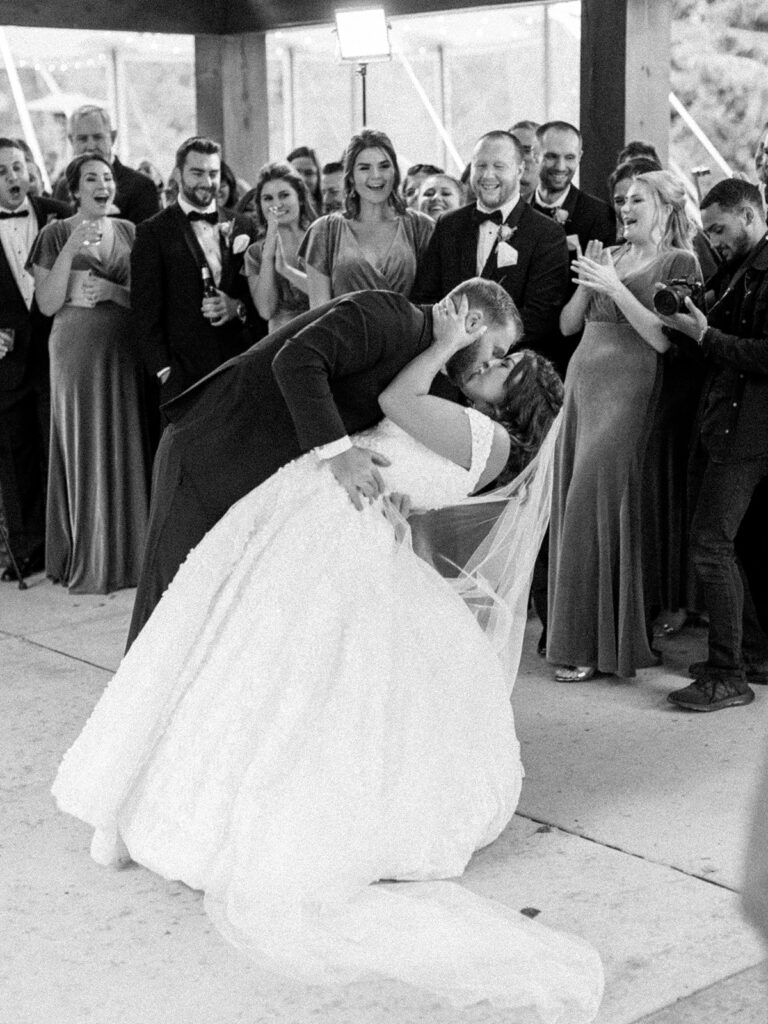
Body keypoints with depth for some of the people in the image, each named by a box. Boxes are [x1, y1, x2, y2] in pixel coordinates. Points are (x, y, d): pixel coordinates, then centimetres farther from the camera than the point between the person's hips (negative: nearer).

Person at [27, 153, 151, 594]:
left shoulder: (128, 232, 9)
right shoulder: (56, 234, 1)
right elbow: (48, 303, -6)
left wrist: (111, 290, -10)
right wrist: (71, 248, -15)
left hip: (125, 352, 3)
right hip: (76, 349, -3)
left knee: (126, 447, 4)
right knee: (83, 449, 0)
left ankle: (128, 553, 14)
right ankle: (87, 561, 8)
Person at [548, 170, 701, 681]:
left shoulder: (680, 263, -2)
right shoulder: (609, 255, 17)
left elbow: (663, 339, -13)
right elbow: (566, 326, 13)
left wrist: (614, 287, -14)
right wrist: (587, 282, -2)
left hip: (627, 390, -6)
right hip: (581, 384, 6)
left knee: (597, 505, -8)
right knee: (573, 506, 6)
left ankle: (598, 642, 1)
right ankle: (578, 632, 16)